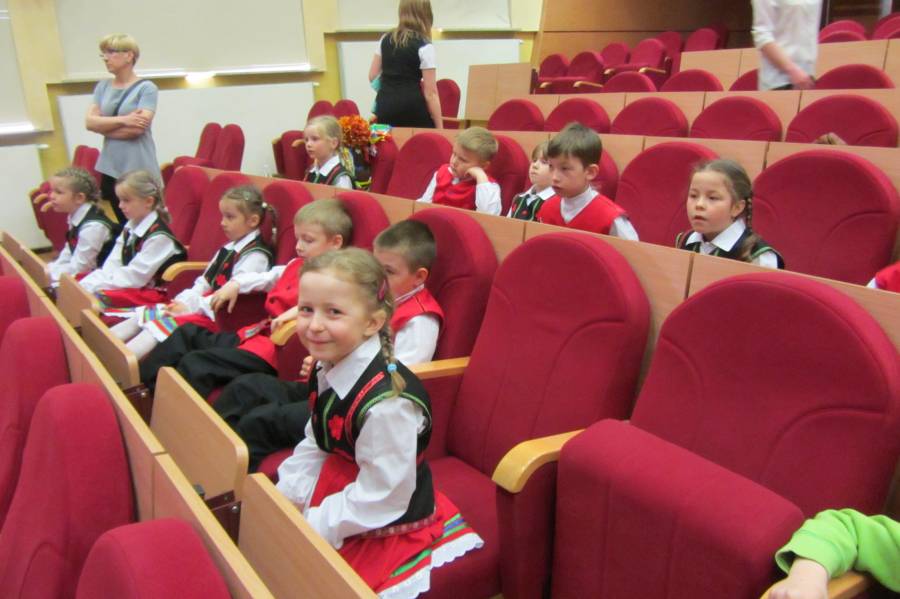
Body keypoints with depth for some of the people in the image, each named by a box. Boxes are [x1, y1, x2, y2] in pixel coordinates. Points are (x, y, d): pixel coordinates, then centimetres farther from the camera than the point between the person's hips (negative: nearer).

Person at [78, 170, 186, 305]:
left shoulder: (159, 236, -17)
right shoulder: (129, 228, 10)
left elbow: (135, 276, -18)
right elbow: (111, 265, 7)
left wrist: (94, 285, -17)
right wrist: (87, 283, -10)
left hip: (151, 293, -9)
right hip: (129, 285, 9)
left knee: (97, 298, -28)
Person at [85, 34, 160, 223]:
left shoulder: (146, 88, -4)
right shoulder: (102, 87, 12)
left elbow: (138, 128, -15)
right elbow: (89, 121, 2)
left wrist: (103, 126, -4)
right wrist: (123, 120, -12)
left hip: (139, 170, -5)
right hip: (110, 168, 5)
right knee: (123, 224, 10)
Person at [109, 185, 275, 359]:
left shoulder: (256, 256, -12)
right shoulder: (229, 248, 17)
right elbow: (204, 281, 18)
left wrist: (191, 306, -17)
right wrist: (183, 301, 1)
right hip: (207, 306, 9)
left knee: (168, 323, -27)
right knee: (145, 314, 1)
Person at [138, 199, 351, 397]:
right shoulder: (295, 266, 18)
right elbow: (265, 277, 32)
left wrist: (300, 310, -40)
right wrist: (235, 284, 16)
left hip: (277, 350, -10)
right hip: (256, 334, 10)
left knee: (195, 363, -21)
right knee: (188, 334, 14)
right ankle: (144, 385, 15)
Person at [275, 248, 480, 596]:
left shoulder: (387, 403, -32)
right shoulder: (326, 371, -5)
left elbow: (379, 499, -24)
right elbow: (315, 447, 9)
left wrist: (310, 526, -18)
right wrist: (282, 499, 1)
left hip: (387, 530, -7)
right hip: (337, 495, 8)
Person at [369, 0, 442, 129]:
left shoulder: (385, 39, 10)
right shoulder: (424, 47, -6)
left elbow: (372, 77, 15)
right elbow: (430, 93, -9)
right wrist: (440, 128, -6)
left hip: (385, 105, 6)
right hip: (413, 108, -6)